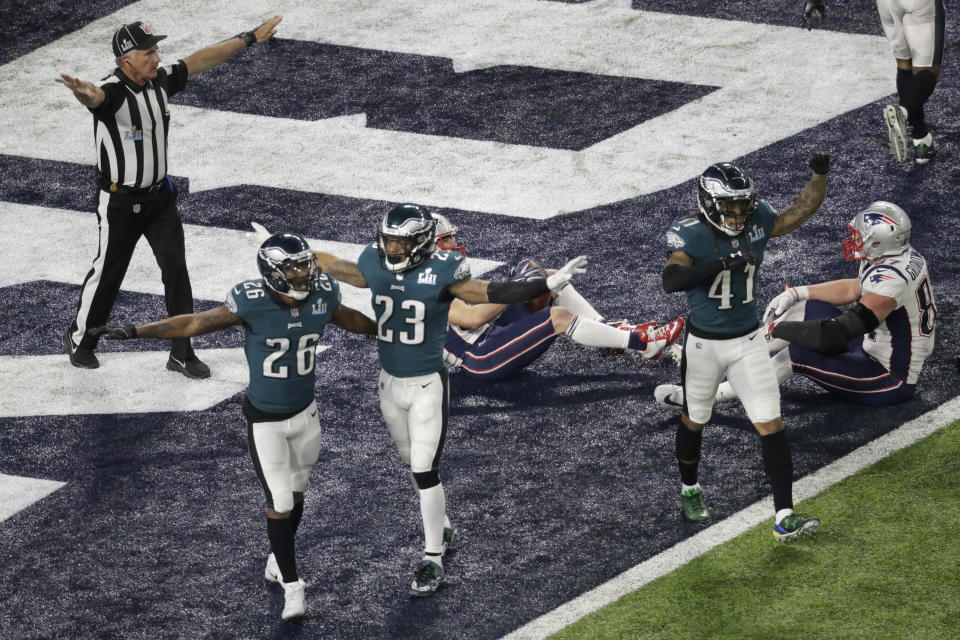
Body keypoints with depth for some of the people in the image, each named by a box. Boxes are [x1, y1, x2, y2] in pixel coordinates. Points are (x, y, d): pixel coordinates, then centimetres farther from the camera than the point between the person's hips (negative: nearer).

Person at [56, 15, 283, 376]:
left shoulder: (160, 80, -4)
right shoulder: (113, 92, -26)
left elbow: (201, 60, 8)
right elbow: (96, 98, -50)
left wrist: (250, 38, 13)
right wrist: (84, 93, -76)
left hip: (160, 194, 6)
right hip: (120, 200, -6)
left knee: (176, 268, 3)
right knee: (108, 272, 8)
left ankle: (181, 353, 12)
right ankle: (79, 340, 31)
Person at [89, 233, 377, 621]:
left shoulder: (322, 296, -14)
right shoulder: (252, 302, -26)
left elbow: (351, 320, 9)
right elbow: (195, 324, -19)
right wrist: (133, 332, -22)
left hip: (305, 412, 4)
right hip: (265, 420, -4)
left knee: (295, 492, 19)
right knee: (280, 502, -1)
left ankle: (278, 562, 41)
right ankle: (291, 586, 13)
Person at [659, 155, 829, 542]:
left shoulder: (757, 220, -9)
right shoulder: (690, 235, -23)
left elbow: (801, 211, 5)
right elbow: (671, 281, -40)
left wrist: (819, 175, -13)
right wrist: (722, 264, -49)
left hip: (748, 342, 3)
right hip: (703, 344, -3)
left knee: (771, 426, -5)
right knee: (695, 421, 20)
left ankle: (784, 518, -4)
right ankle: (689, 489, 47)